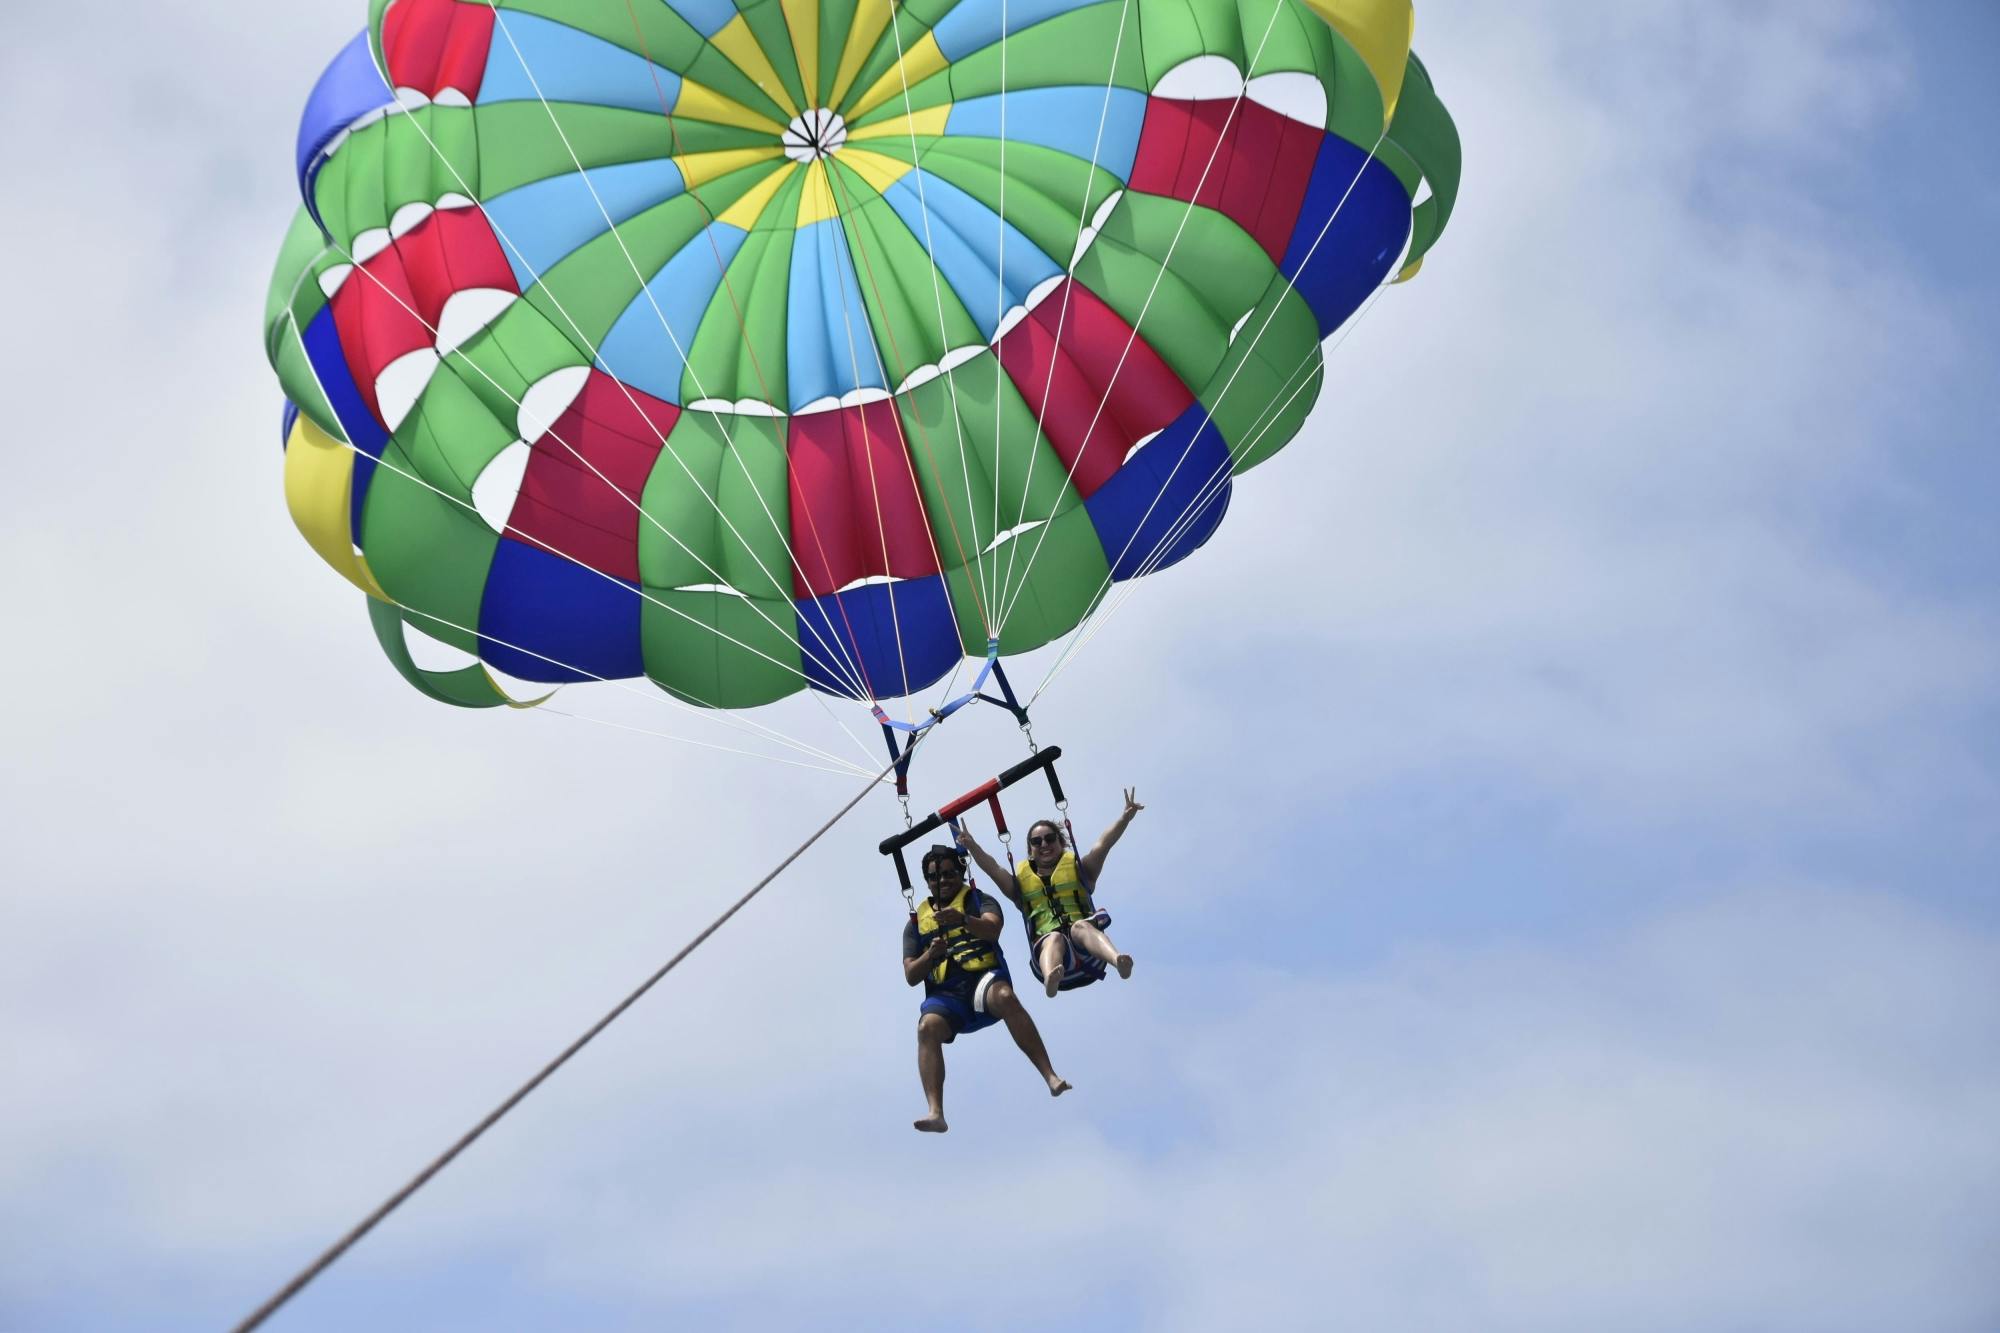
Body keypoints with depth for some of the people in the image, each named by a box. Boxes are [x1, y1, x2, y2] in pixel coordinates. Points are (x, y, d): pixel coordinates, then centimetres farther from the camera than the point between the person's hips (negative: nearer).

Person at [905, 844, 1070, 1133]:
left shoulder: (979, 900, 15)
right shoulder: (917, 922, 22)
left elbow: (992, 929, -9)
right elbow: (911, 976, 13)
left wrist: (963, 919, -30)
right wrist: (930, 955, -8)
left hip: (983, 979, -2)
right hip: (944, 995, 2)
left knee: (1005, 996, -37)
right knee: (928, 1026, -32)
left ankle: (1050, 1077, -42)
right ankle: (935, 1112, -45)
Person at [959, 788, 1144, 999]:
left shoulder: (1078, 869, 24)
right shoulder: (1021, 881, 27)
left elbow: (1103, 845, 9)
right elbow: (993, 868, 12)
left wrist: (1126, 816, -6)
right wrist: (972, 846, -6)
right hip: (1047, 945, 0)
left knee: (1081, 926, -34)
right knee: (1054, 937, -35)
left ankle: (1117, 960, -66)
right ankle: (1051, 978, -71)